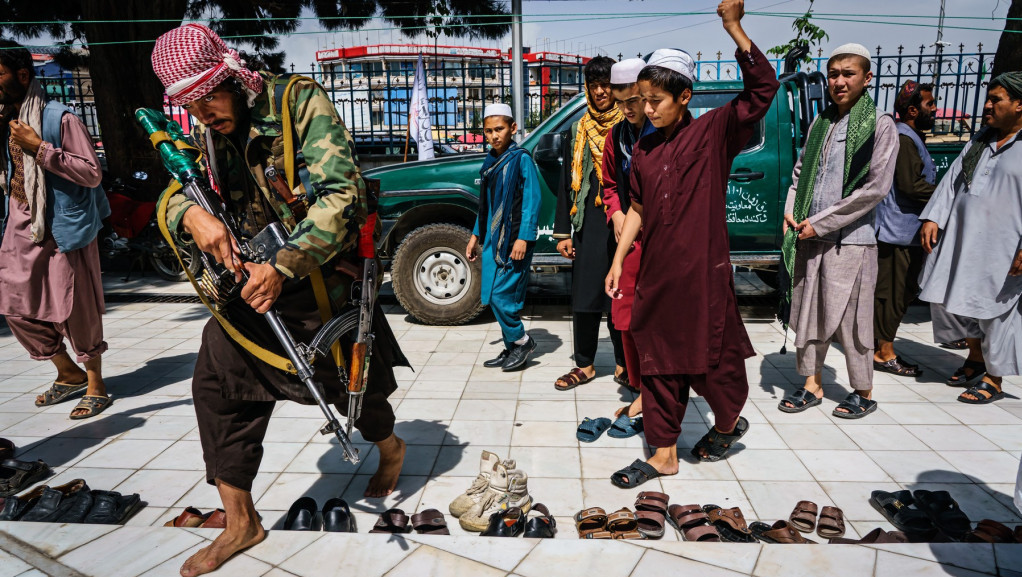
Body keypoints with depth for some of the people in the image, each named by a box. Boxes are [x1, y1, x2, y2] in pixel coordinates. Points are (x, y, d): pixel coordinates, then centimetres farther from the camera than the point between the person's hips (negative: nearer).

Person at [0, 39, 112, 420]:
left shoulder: (58, 118, -9)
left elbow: (92, 173, -15)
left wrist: (40, 149, -19)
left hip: (62, 227, -7)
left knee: (76, 309, -2)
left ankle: (95, 385, 12)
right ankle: (69, 374, 25)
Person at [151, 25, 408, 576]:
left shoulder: (299, 101, -16)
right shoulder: (208, 133, 4)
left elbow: (341, 193, -25)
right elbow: (173, 194, 4)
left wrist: (282, 267, -30)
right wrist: (191, 214, -23)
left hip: (320, 273, -5)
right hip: (249, 273, 6)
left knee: (351, 384, 9)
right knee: (217, 381, -3)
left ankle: (390, 448, 44)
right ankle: (240, 522, 13)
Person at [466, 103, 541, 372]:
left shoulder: (521, 158, -7)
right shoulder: (490, 162, 15)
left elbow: (532, 200, -13)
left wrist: (523, 238, -20)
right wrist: (476, 235, 20)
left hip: (514, 241, -8)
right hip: (492, 240, 8)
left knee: (501, 295, -10)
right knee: (495, 297, 9)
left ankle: (522, 341, 10)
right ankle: (511, 349, 21)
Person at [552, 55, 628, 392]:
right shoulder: (579, 131, 12)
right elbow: (567, 183, 11)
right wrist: (563, 232, 6)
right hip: (589, 225, 3)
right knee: (584, 295, 5)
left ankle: (624, 364, 18)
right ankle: (585, 365, 18)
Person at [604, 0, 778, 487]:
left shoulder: (714, 132, -3)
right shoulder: (643, 150, 9)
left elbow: (763, 86, -14)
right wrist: (618, 259, 10)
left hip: (703, 272, -5)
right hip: (655, 273, 5)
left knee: (712, 356, 7)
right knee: (658, 364, 10)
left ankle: (729, 421, 39)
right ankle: (664, 455, 23)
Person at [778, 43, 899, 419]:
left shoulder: (879, 125, -4)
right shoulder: (821, 122, 11)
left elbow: (877, 186, -11)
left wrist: (820, 222, -13)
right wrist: (790, 211, 2)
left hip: (850, 238, -5)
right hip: (809, 237, 5)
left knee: (849, 316, 2)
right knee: (808, 312, 8)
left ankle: (864, 392, 20)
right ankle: (812, 385, 22)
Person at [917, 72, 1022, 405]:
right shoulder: (980, 141, 15)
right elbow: (952, 179, 14)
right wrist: (933, 217, 2)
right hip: (961, 240, 7)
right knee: (950, 302, 12)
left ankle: (994, 380, 18)